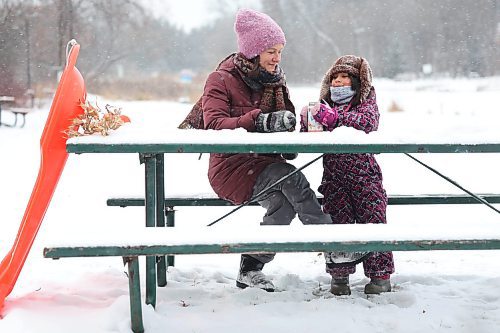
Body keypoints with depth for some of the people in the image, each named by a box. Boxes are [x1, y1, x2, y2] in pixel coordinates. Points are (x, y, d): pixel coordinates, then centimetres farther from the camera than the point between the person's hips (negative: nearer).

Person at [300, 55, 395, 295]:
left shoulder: (366, 102, 7)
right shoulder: (324, 106, 17)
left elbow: (368, 122, -17)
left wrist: (333, 117, -28)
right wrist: (307, 121, -10)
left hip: (364, 174, -2)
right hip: (334, 176, 2)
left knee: (372, 219, -9)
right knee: (337, 221, -8)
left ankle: (380, 275, -1)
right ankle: (339, 276, -1)